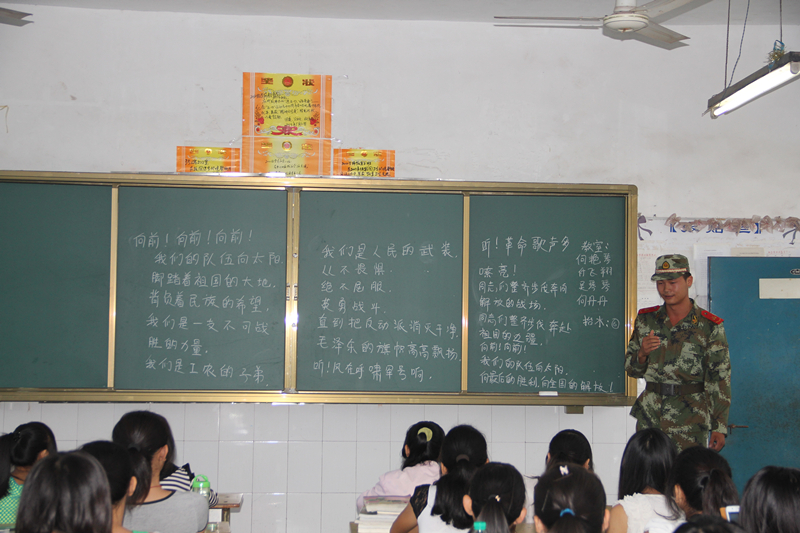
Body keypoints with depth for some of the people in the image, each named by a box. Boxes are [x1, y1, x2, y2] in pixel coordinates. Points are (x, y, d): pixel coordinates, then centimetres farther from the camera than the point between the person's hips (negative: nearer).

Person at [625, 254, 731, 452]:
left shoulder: (710, 327, -2)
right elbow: (631, 369, 14)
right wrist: (642, 353, -8)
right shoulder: (646, 320, 8)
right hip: (649, 418, 3)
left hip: (690, 423, -3)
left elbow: (720, 378, -3)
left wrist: (719, 427, -7)